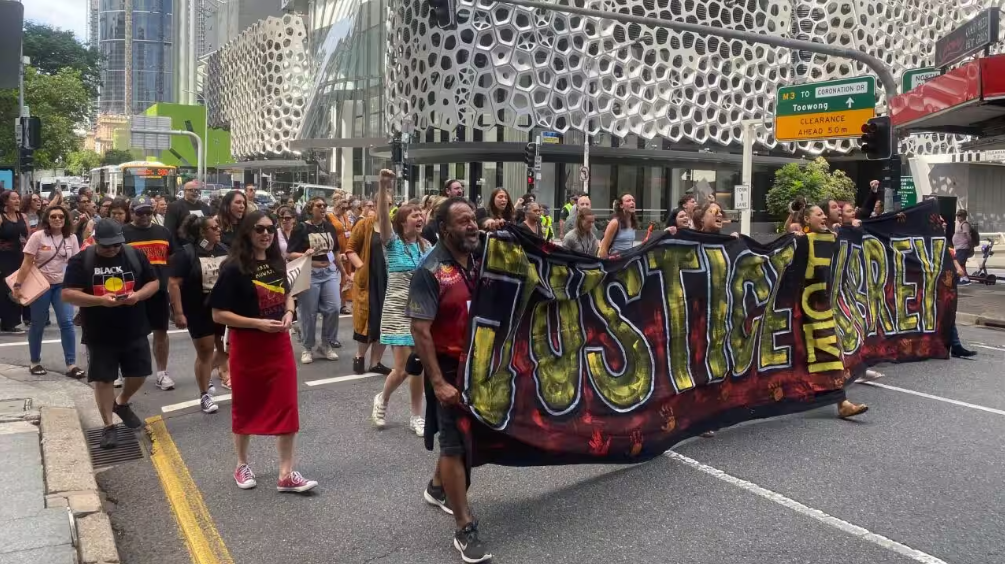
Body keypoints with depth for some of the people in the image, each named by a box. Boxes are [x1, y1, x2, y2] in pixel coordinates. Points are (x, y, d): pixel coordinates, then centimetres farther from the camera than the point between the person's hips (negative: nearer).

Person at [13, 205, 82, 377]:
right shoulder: (38, 236, -8)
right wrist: (18, 285, -13)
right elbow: (27, 263, -9)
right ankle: (35, 362, 25)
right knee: (38, 325, 8)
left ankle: (71, 365, -4)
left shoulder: (71, 238, 1)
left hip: (62, 285, 2)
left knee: (67, 323, -7)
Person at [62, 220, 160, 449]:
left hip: (134, 331, 2)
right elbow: (68, 294, -13)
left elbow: (154, 283, 5)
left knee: (139, 374, 10)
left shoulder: (135, 255, -1)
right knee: (103, 379, 4)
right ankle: (108, 426, 17)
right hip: (99, 335, -2)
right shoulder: (81, 261, -8)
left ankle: (122, 404, 39)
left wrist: (138, 295, -17)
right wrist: (100, 300, -28)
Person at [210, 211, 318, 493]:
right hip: (247, 348, -5)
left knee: (287, 407, 2)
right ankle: (242, 465, 32)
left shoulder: (277, 263, 4)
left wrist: (289, 314, -2)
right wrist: (258, 323, -22)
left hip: (279, 344, 5)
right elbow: (219, 314, -15)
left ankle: (286, 474, 9)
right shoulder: (234, 268, -14)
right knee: (246, 408, 12)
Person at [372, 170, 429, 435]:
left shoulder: (427, 247, 6)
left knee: (418, 366, 6)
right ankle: (382, 400, 21)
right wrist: (383, 187, -37)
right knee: (403, 368, -8)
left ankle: (416, 416, 19)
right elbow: (382, 217, -24)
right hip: (398, 311, -4)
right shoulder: (392, 242, -6)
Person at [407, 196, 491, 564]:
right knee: (455, 444, -1)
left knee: (468, 436, 21)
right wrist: (438, 382, -24)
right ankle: (465, 530, 9)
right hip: (449, 369, -7)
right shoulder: (431, 272, -18)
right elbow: (419, 330, -21)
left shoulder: (480, 261, 3)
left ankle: (437, 488, 46)